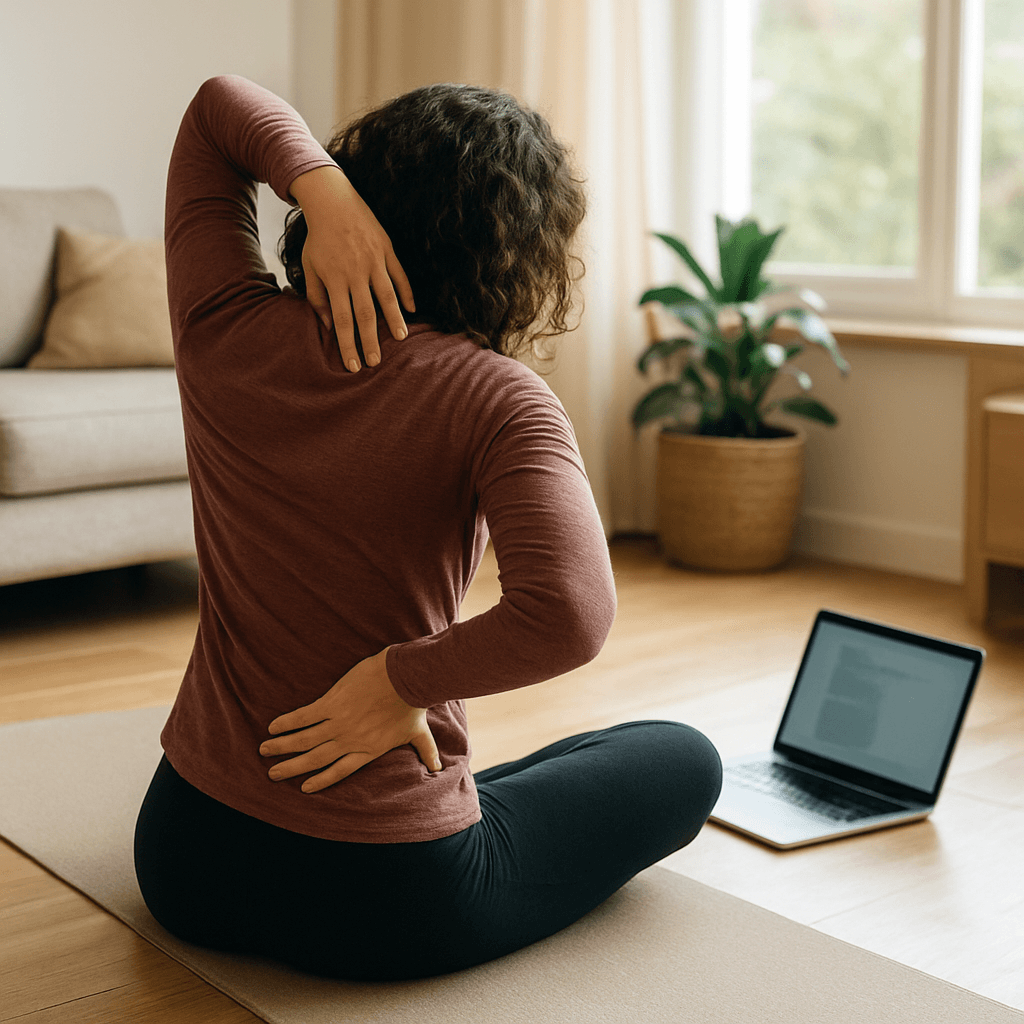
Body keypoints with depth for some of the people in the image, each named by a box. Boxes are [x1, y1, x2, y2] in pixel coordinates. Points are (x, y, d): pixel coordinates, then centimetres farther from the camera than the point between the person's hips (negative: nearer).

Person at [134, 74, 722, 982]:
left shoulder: (225, 334, -7)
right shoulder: (492, 398, -20)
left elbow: (218, 104, 7)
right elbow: (569, 616, -36)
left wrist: (321, 187, -13)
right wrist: (400, 679, -20)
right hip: (382, 905, -7)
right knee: (684, 762, 19)